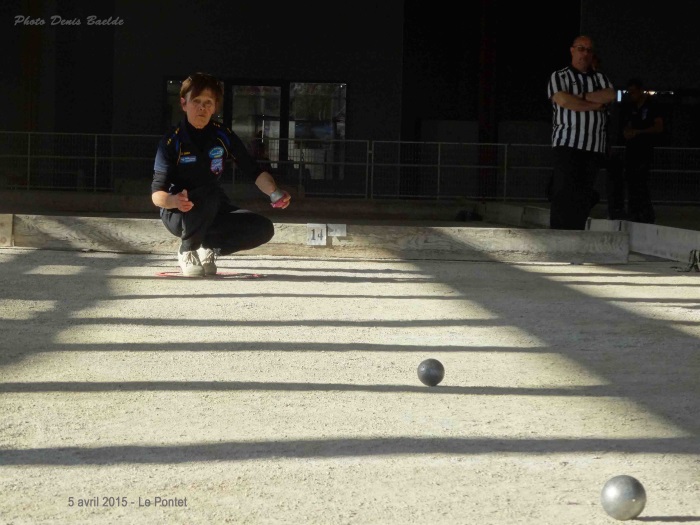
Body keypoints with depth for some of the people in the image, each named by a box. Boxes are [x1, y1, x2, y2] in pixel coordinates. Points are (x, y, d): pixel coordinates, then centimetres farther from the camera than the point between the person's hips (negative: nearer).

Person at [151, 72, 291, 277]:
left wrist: (275, 193, -22)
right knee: (208, 194, -37)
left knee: (264, 229, -17)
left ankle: (210, 247, 6)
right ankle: (187, 251, -13)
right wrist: (174, 201, -45)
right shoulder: (172, 141, -16)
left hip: (215, 212, 5)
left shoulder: (223, 136, -4)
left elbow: (255, 172, -2)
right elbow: (157, 194, -21)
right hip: (177, 215, -5)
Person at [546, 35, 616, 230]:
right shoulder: (559, 76, 7)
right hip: (566, 143, -4)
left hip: (595, 147, 4)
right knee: (564, 192, -11)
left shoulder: (600, 78, 20)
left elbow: (610, 95, 0)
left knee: (584, 195, 0)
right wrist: (595, 105, -4)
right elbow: (562, 100, -11)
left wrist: (581, 96, -7)